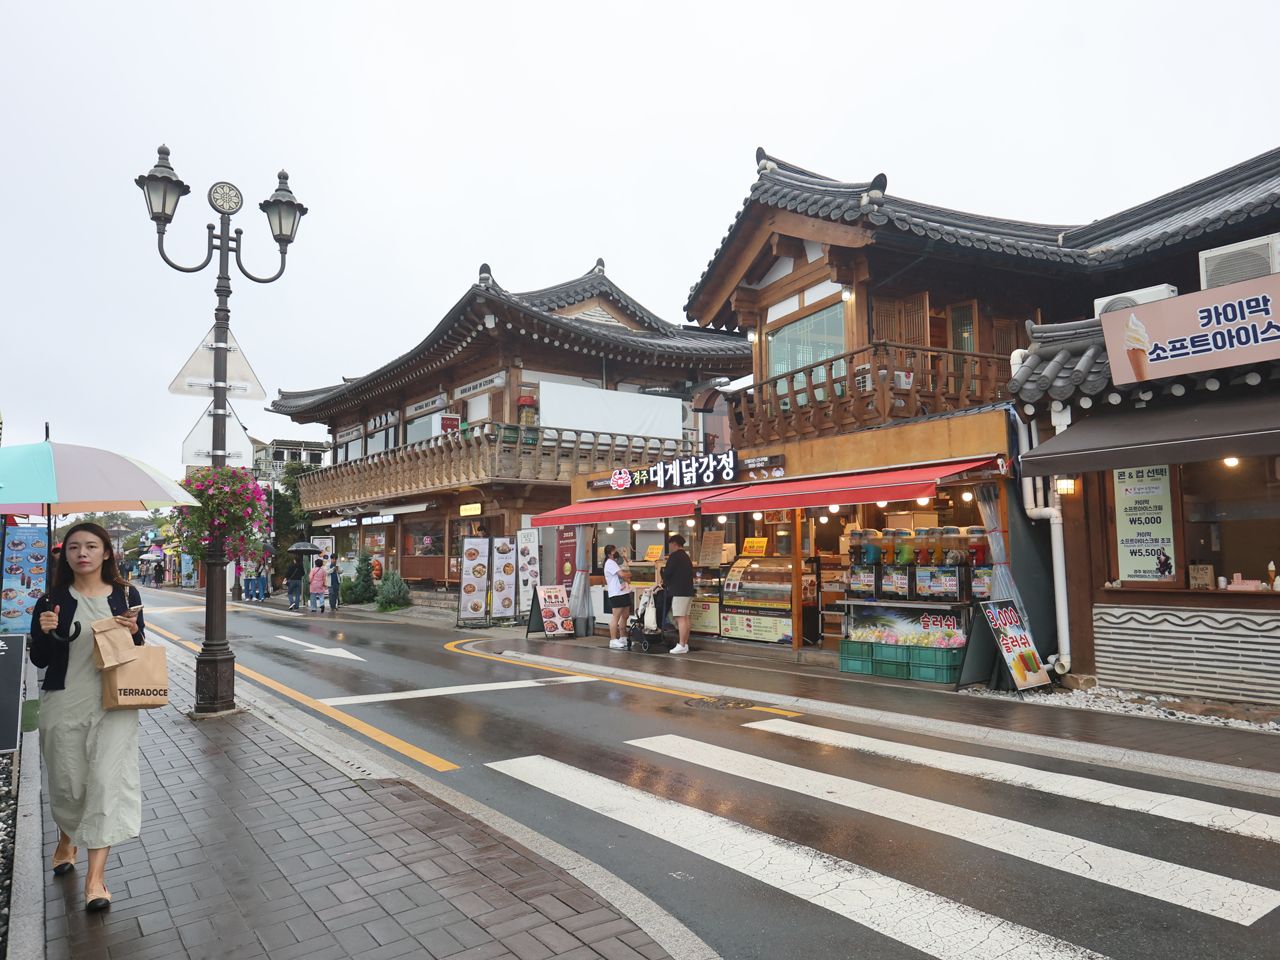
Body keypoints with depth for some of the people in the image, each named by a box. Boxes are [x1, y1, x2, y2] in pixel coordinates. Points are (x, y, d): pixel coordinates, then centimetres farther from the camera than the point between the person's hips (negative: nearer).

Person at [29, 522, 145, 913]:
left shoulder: (126, 596, 1)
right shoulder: (52, 601, -1)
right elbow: (39, 660, 3)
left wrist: (133, 632, -13)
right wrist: (45, 632, -16)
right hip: (64, 704, 1)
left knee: (107, 781, -7)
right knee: (67, 782, 14)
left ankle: (96, 875, 0)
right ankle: (66, 840, 46)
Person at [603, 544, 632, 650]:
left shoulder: (617, 562, 20)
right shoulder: (610, 563, -11)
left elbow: (626, 575, 19)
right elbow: (622, 574, -20)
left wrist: (627, 576, -4)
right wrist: (629, 574, 1)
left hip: (624, 592, 10)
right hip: (616, 594, -10)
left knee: (625, 616, 13)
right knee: (616, 617, -9)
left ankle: (623, 639, 22)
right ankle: (613, 641, -8)